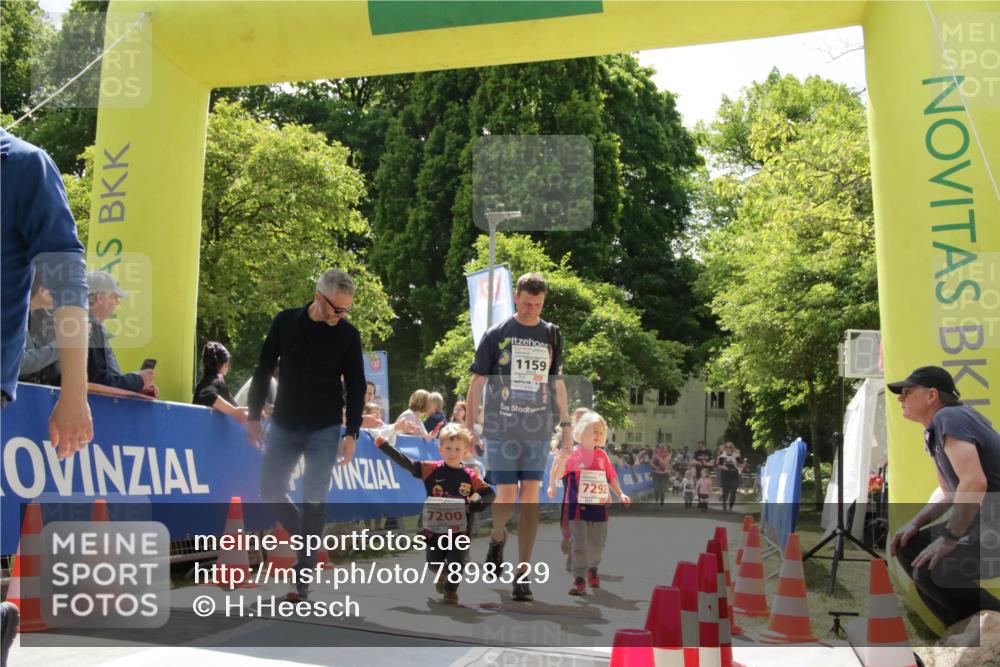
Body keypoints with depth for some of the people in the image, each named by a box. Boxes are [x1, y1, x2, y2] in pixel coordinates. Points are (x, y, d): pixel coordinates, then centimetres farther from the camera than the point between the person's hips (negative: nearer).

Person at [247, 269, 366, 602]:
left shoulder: (348, 334, -6)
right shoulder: (285, 322, -3)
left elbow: (355, 387, -2)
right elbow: (264, 370, 5)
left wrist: (351, 434, -7)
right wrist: (253, 416, 4)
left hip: (324, 429, -2)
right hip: (283, 424, 2)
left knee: (314, 501, -5)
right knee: (270, 491, 4)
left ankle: (303, 575, 4)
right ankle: (306, 538, 28)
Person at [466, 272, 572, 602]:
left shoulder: (552, 335, 8)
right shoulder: (496, 334, 0)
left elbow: (557, 383, 14)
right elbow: (477, 381, 3)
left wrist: (566, 425, 11)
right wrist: (468, 426, -1)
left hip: (538, 431, 2)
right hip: (501, 430, -2)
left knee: (531, 499, 0)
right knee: (506, 498, -5)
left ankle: (522, 575, 8)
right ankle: (497, 537, 30)